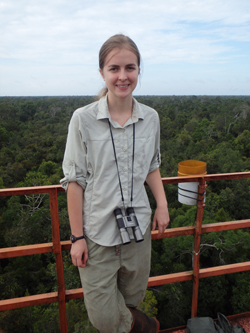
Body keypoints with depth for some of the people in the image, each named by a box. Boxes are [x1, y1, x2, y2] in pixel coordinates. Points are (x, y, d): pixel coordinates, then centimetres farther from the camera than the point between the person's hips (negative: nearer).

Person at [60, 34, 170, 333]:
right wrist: (77, 237, -8)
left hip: (138, 228, 3)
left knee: (132, 298, 23)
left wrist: (162, 204, 0)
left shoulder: (150, 118, -1)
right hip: (97, 232, -3)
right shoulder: (83, 119, -12)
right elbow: (74, 180, -9)